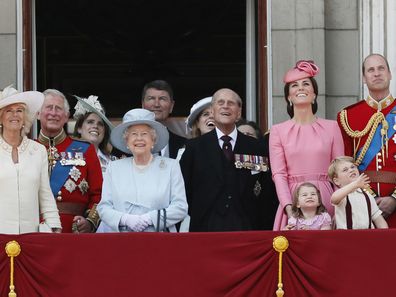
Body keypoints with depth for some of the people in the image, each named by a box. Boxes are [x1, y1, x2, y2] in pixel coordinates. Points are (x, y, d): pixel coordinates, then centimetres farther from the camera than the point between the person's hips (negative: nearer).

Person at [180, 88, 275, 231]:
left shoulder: (254, 147, 11)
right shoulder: (195, 147, 9)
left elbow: (263, 193, 11)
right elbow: (185, 190, 8)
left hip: (245, 228, 1)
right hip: (206, 227, -1)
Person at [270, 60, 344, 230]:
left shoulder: (331, 127, 8)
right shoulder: (278, 131, 7)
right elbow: (278, 174, -1)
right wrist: (288, 207, -16)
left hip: (325, 201, 1)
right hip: (293, 201, 0)